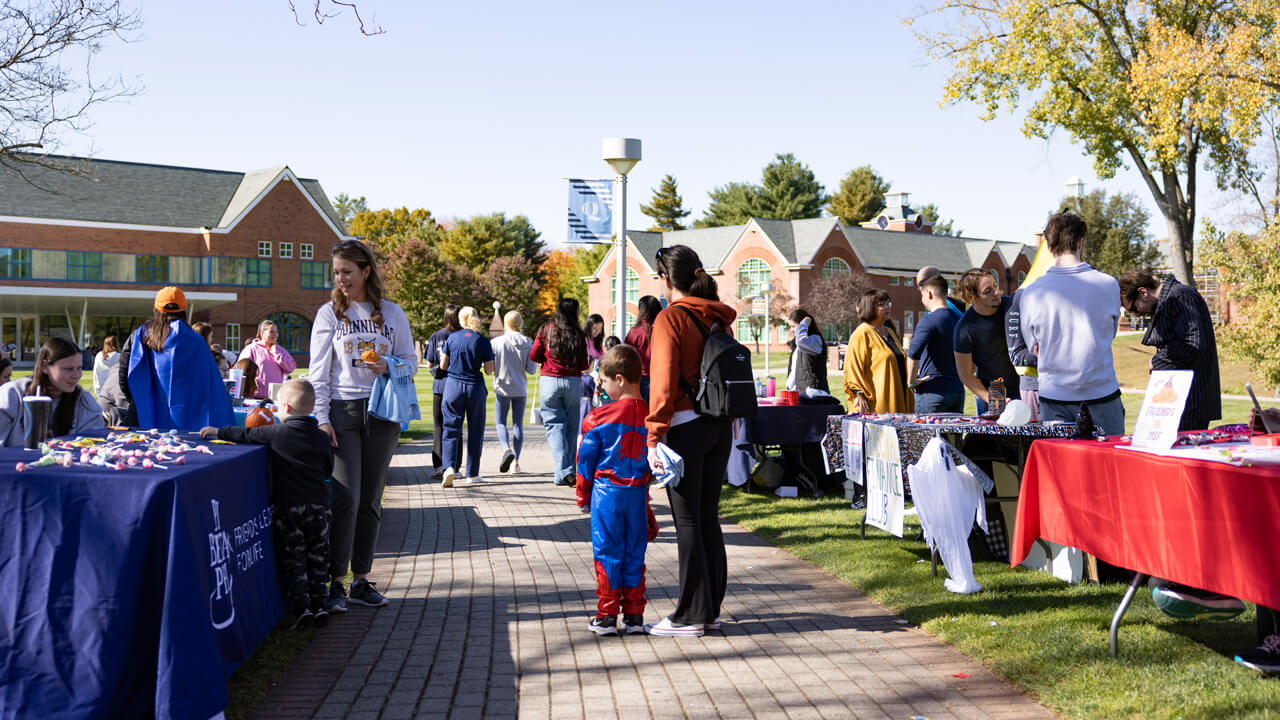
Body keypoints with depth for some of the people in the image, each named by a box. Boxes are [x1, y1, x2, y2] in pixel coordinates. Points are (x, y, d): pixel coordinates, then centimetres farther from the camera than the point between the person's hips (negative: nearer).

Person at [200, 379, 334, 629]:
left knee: (292, 559, 6)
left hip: (287, 507, -3)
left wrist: (217, 431, 16)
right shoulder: (322, 438, 3)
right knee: (317, 557, 13)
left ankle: (301, 607, 2)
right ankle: (319, 605, 13)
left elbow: (245, 435, 2)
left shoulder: (277, 433, -6)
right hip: (318, 506, 3)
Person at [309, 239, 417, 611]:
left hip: (382, 412, 2)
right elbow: (319, 370, 1)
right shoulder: (329, 313, 4)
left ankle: (361, 579, 15)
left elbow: (411, 361, 11)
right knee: (346, 498, -7)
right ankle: (336, 582, 2)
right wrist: (322, 418, -7)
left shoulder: (392, 313, 7)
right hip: (343, 412, -2)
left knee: (371, 499, 6)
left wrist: (388, 367, -11)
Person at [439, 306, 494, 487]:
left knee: (451, 428, 2)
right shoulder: (483, 342, -4)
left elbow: (443, 366, 6)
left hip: (453, 385, 1)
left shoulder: (452, 338, 1)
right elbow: (489, 370, -3)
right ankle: (472, 473, 13)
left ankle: (449, 467, -19)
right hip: (475, 387, -1)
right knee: (475, 430, 9)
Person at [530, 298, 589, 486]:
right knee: (571, 426, 9)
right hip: (573, 382, 0)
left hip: (549, 380, 0)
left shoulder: (546, 331, 0)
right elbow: (583, 365, 1)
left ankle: (563, 471, -14)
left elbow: (534, 356, 3)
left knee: (554, 424, 1)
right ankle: (568, 470, 11)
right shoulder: (578, 335, -1)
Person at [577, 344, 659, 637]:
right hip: (638, 493, 4)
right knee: (634, 553, 11)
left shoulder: (600, 418, -12)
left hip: (607, 492, -4)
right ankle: (634, 615, 15)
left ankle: (607, 616, 9)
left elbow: (586, 459, -4)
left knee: (607, 553, 5)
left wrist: (583, 497, 9)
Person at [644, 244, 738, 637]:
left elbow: (663, 380, -16)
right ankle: (711, 609, 21)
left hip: (686, 426, -7)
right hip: (719, 425, 7)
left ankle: (691, 615, 6)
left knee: (687, 520, -1)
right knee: (708, 516, 13)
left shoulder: (670, 318, -10)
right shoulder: (719, 318, 11)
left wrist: (654, 436, -16)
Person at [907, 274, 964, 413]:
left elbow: (913, 353, -26)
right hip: (958, 391, 7)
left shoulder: (928, 321, -12)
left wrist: (911, 382, -14)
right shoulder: (960, 319, 12)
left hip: (933, 393, -7)